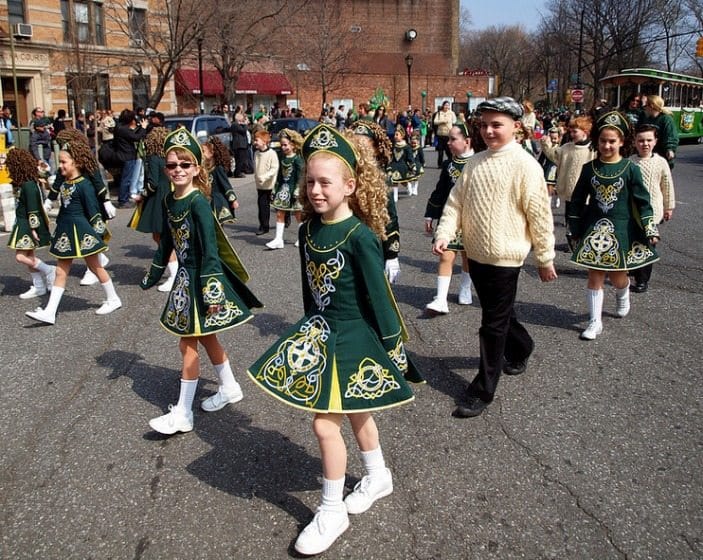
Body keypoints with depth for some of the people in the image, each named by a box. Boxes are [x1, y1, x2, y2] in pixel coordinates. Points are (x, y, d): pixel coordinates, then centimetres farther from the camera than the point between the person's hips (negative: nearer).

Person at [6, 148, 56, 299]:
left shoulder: (28, 185, -19)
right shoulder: (22, 183, 10)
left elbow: (33, 209, -20)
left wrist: (33, 228, -19)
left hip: (28, 225, -10)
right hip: (23, 224, 10)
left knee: (20, 256, -11)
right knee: (29, 256, 11)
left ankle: (49, 270, 4)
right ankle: (38, 287, 18)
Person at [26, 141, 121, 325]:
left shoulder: (84, 185, -15)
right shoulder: (64, 183, 8)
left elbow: (93, 211, -14)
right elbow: (63, 208, 16)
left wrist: (100, 232, -13)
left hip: (82, 231, -8)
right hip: (65, 231, 8)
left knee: (95, 266, 6)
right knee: (61, 271, 6)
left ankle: (113, 299, 25)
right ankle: (49, 312, 6)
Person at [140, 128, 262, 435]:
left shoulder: (198, 202, -18)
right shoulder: (169, 200, 5)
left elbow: (210, 248, -22)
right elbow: (167, 240, 16)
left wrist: (211, 290, -25)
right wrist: (152, 275, 21)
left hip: (201, 277, -8)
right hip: (185, 275, 8)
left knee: (188, 344, -1)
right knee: (206, 338, 19)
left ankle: (182, 414, 10)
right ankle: (229, 388, 38)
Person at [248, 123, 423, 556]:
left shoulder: (360, 237, -20)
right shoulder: (309, 230, 1)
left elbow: (379, 295, -17)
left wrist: (393, 346, -13)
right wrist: (310, 327, 18)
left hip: (353, 337, -7)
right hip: (320, 331, 8)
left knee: (326, 421, -4)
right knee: (355, 412, 22)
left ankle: (333, 512, 16)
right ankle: (379, 477, 45)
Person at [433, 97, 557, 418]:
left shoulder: (524, 165, -12)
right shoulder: (474, 163, 6)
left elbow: (539, 215, -9)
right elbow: (456, 202, 5)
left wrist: (545, 258, -5)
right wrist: (444, 234, -11)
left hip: (504, 256, -6)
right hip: (476, 253, 6)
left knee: (493, 324, 1)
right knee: (500, 313, 23)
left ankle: (483, 390, 12)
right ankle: (521, 347, 51)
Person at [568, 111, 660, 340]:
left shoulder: (630, 169, -5)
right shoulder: (589, 168, 1)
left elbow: (642, 201, -3)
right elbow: (578, 201, 7)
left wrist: (650, 230, -8)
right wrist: (575, 229, 7)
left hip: (621, 229, -1)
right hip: (594, 229, 2)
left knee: (617, 275, 7)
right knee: (595, 275, 1)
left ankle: (623, 296, 43)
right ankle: (595, 321, 10)